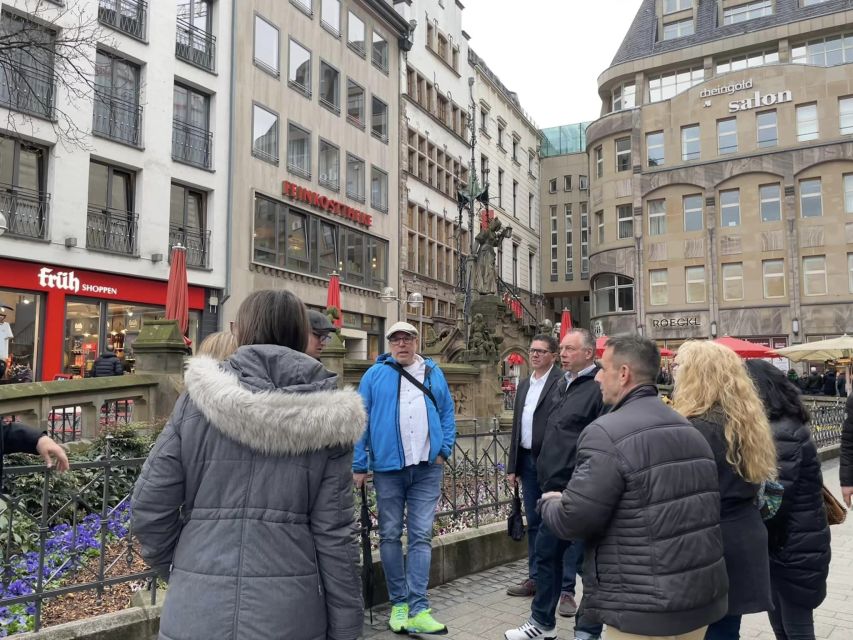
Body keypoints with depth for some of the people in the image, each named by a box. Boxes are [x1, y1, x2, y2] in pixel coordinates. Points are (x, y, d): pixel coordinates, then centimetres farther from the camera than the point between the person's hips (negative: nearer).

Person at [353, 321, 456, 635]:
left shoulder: (434, 373, 10)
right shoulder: (375, 375, 1)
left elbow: (447, 414, 12)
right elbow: (360, 420, -1)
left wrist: (444, 450, -1)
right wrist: (359, 466, -4)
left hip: (427, 469, 1)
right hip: (388, 467, -1)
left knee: (421, 536, -1)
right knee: (390, 535, 8)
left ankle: (418, 610, 1)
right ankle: (399, 602, 21)